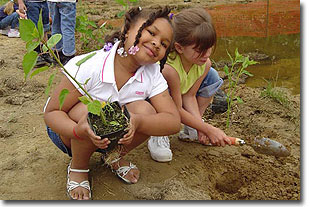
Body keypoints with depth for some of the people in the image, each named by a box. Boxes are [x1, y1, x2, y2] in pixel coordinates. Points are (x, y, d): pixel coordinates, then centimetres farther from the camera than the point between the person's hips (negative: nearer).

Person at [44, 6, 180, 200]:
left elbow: (174, 122, -21)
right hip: (69, 130, -3)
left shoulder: (153, 75, -14)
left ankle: (116, 157, 6)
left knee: (145, 111, -25)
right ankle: (78, 168, -5)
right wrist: (79, 130, -44)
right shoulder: (88, 66, -28)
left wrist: (137, 121, -42)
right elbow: (52, 112, -21)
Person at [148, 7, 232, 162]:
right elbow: (176, 110, -31)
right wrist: (209, 129, -29)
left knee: (212, 77, -8)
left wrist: (200, 126, -25)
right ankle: (158, 136, -13)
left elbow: (189, 96, -13)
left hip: (176, 99, 7)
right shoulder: (169, 68, -40)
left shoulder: (205, 64, -19)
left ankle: (190, 130, 1)